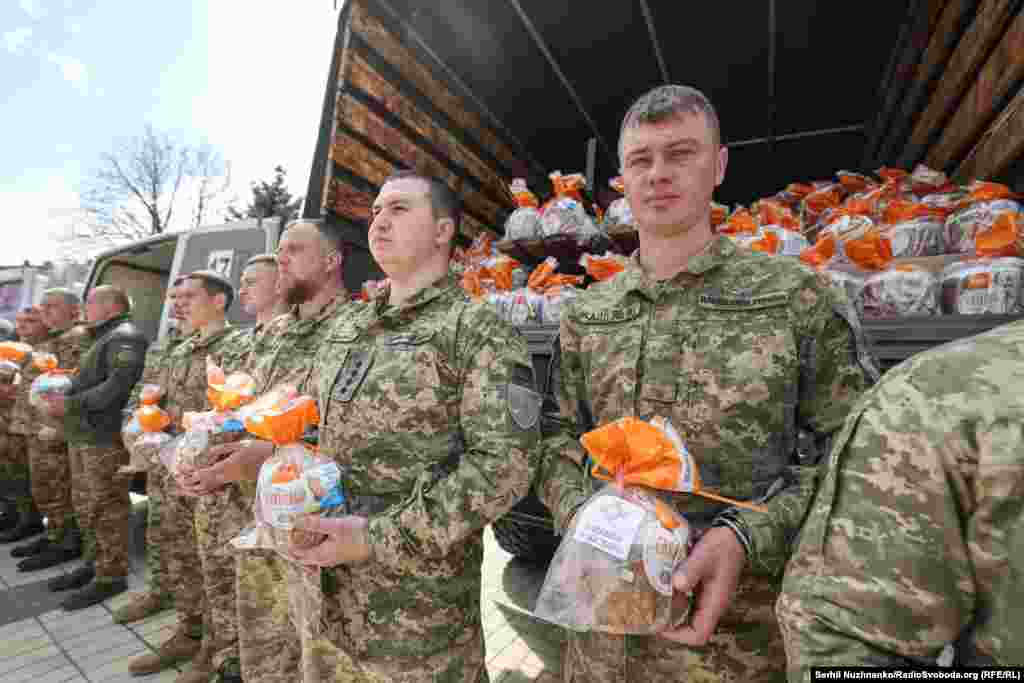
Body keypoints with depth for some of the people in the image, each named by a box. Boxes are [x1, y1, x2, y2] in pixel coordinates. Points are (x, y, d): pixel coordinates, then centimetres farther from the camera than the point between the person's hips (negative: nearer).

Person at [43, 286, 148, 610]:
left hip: (105, 438, -10)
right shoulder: (104, 339, 21)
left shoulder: (125, 337, -12)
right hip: (82, 436, 10)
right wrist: (63, 394, 8)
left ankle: (111, 575, 8)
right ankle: (96, 563, 31)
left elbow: (118, 386, -24)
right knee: (86, 506, 18)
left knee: (105, 509, -2)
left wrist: (70, 404, -18)